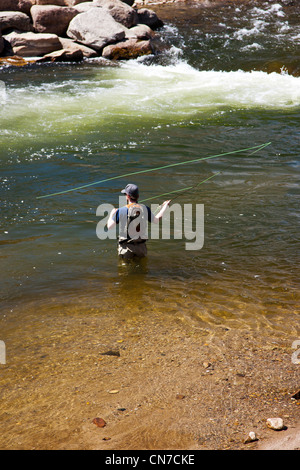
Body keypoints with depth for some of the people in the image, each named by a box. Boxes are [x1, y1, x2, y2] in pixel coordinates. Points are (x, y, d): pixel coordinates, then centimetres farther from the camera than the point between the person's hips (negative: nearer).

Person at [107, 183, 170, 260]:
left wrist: (112, 214, 17)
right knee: (142, 256, 24)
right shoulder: (145, 209, -4)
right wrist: (164, 207, 24)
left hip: (126, 246, -2)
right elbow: (156, 220, 11)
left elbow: (109, 226, -3)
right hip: (141, 246, 2)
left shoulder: (121, 211, -11)